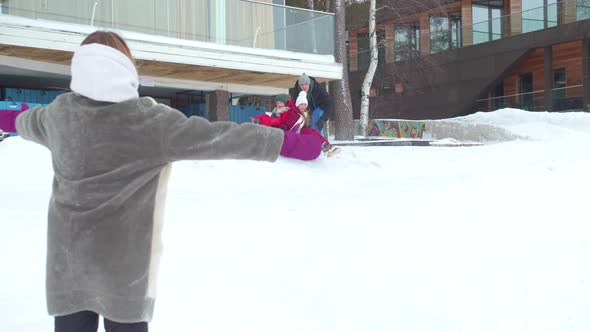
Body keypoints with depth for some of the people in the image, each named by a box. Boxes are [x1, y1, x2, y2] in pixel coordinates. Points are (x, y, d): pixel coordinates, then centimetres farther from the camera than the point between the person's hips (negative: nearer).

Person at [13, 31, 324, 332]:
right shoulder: (150, 119, -17)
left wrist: (19, 119, 47)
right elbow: (216, 137, -18)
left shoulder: (59, 113, -1)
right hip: (123, 259, -4)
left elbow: (29, 122, 22)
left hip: (66, 255, 4)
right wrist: (287, 142, -12)